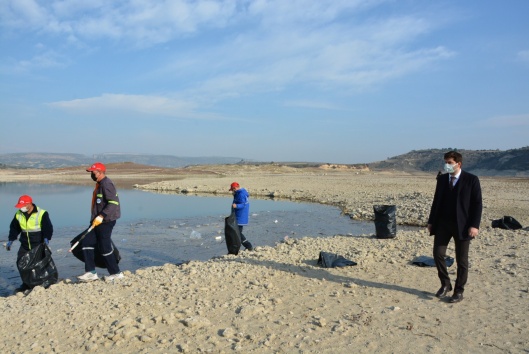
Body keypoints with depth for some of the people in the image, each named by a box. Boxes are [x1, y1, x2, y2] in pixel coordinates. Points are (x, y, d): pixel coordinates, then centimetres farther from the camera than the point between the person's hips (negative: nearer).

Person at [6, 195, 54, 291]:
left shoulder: (42, 214, -14)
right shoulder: (18, 214, 3)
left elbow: (48, 228, -14)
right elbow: (14, 228, 15)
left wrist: (46, 239, -26)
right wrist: (10, 241, 13)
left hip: (38, 245, -5)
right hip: (25, 245, 5)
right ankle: (26, 284, 17)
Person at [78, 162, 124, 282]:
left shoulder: (106, 184, -16)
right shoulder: (99, 184, 16)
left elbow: (114, 203, -25)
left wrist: (101, 216, -28)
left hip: (106, 221, -10)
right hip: (98, 221, 10)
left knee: (105, 248, -4)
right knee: (87, 243, 8)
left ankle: (116, 273, 9)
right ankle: (91, 272, 13)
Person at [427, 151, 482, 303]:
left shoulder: (471, 180, -6)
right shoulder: (442, 179, 7)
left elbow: (477, 204, -8)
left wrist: (474, 225, -15)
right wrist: (431, 221, 8)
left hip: (462, 225, -4)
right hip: (443, 223, 4)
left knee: (461, 260, 6)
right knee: (438, 253, -1)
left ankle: (459, 291, 19)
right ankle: (445, 284, 19)